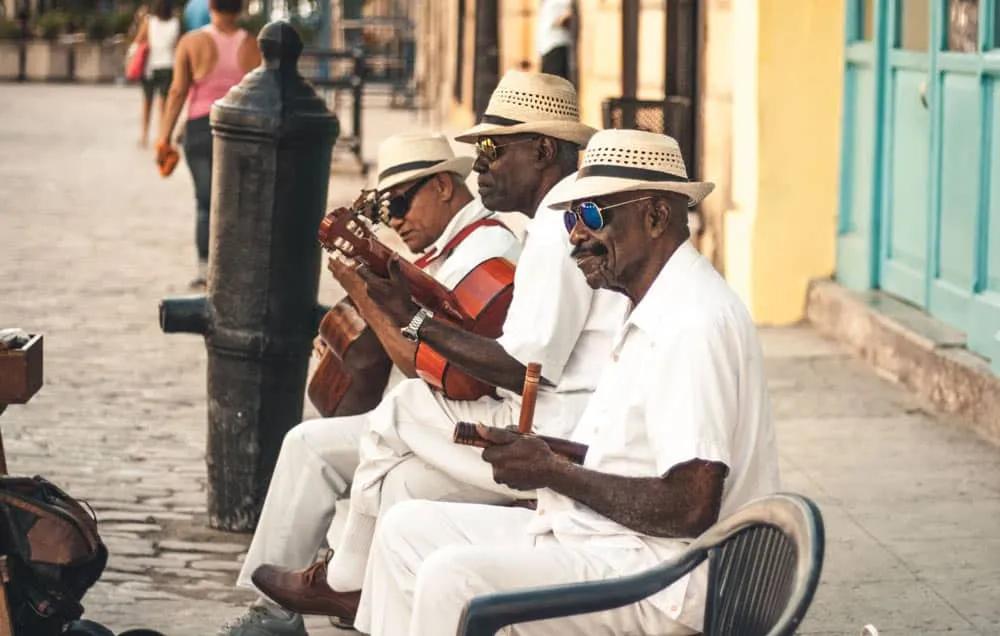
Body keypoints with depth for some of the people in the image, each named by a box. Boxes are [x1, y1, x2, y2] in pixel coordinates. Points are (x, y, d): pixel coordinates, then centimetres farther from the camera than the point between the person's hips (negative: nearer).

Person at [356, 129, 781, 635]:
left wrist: (553, 472, -14)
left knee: (452, 577, -27)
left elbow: (690, 507, -24)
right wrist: (536, 454, 3)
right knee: (407, 529, 10)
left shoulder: (694, 322, -18)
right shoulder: (651, 314, 16)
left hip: (660, 575, -11)